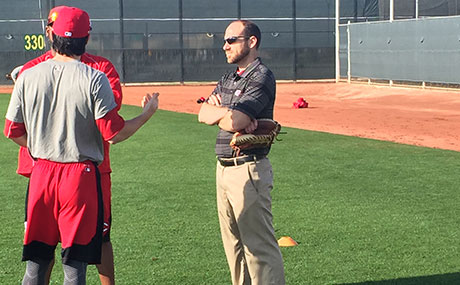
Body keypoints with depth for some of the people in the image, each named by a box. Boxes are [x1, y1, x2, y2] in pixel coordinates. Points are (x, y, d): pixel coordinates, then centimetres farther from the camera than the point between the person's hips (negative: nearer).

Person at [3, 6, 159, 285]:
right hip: (81, 177, -3)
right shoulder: (94, 78, -9)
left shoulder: (28, 76, 2)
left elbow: (13, 131, 5)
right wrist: (147, 114, 4)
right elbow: (114, 133, -12)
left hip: (41, 174, 3)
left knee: (36, 261, 12)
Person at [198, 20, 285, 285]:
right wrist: (226, 112, -14)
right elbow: (203, 114, 4)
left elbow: (232, 122, -24)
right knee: (234, 243, 17)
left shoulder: (261, 77, -13)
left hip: (248, 170, -9)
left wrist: (218, 111, -3)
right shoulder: (228, 79, 16)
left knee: (260, 246, -7)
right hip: (224, 169, 9)